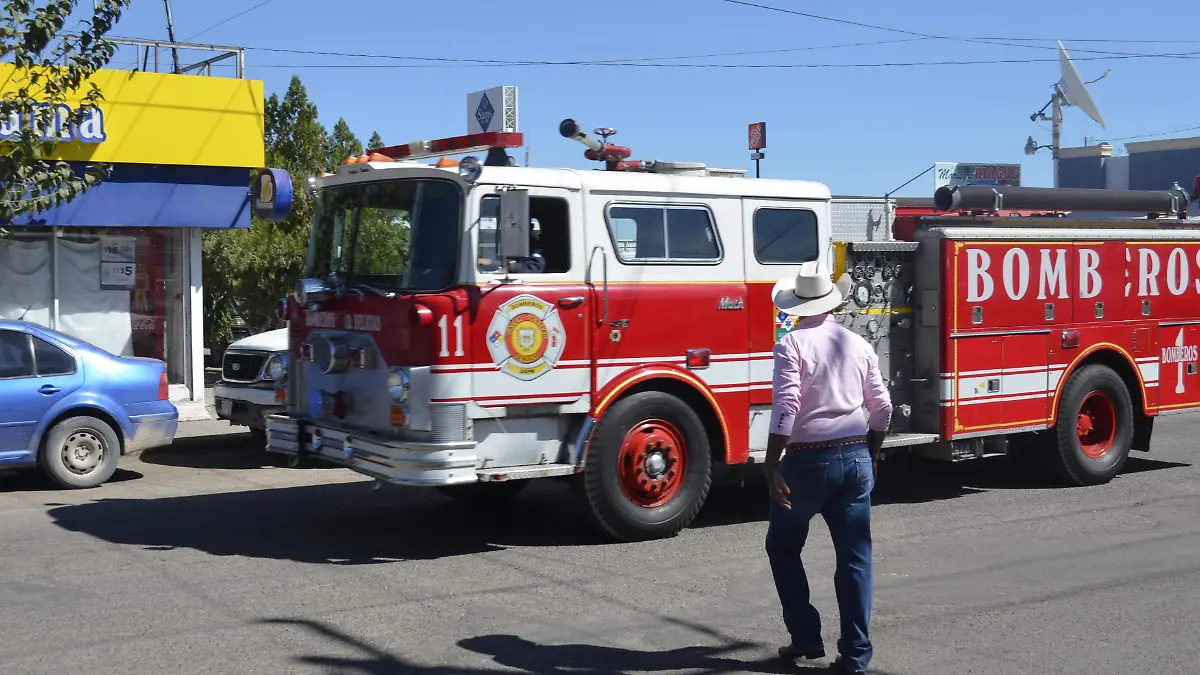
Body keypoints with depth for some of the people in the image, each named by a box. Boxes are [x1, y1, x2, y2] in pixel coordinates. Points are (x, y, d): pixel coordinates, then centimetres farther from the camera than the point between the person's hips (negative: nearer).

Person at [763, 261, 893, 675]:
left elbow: (785, 408, -18)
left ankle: (806, 638, 14)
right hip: (856, 458, 4)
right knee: (855, 557, 7)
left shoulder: (792, 345, -9)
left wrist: (771, 467, -16)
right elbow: (882, 408, 10)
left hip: (807, 459, -4)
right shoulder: (858, 345, 7)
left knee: (783, 547, 15)